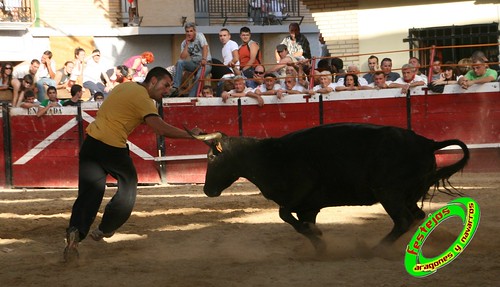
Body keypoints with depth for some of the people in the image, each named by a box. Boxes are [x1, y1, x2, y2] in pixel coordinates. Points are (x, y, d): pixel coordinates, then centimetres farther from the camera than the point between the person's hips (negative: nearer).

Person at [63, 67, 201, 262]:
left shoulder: (125, 86, 17)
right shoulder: (143, 98, -9)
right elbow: (161, 129, -21)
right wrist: (190, 135, -15)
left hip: (91, 141, 7)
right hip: (113, 148, -7)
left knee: (89, 193, 3)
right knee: (128, 188, 17)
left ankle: (75, 233, -19)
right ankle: (104, 230, 25)